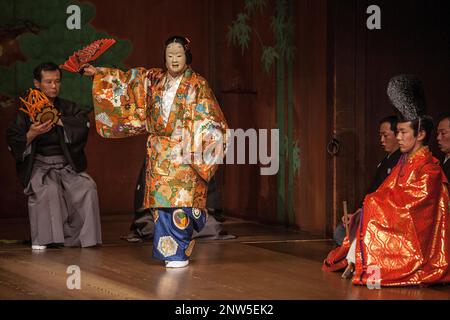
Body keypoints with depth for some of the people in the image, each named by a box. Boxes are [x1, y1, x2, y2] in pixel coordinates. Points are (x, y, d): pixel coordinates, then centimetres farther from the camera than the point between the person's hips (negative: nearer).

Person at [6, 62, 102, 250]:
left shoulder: (67, 108, 9)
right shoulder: (26, 111, 2)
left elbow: (84, 124, -11)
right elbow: (12, 143, -3)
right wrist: (32, 134, -21)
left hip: (67, 165, 3)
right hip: (39, 165, -3)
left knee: (88, 188, -23)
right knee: (49, 190, -33)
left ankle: (79, 237, -12)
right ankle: (41, 240, -23)